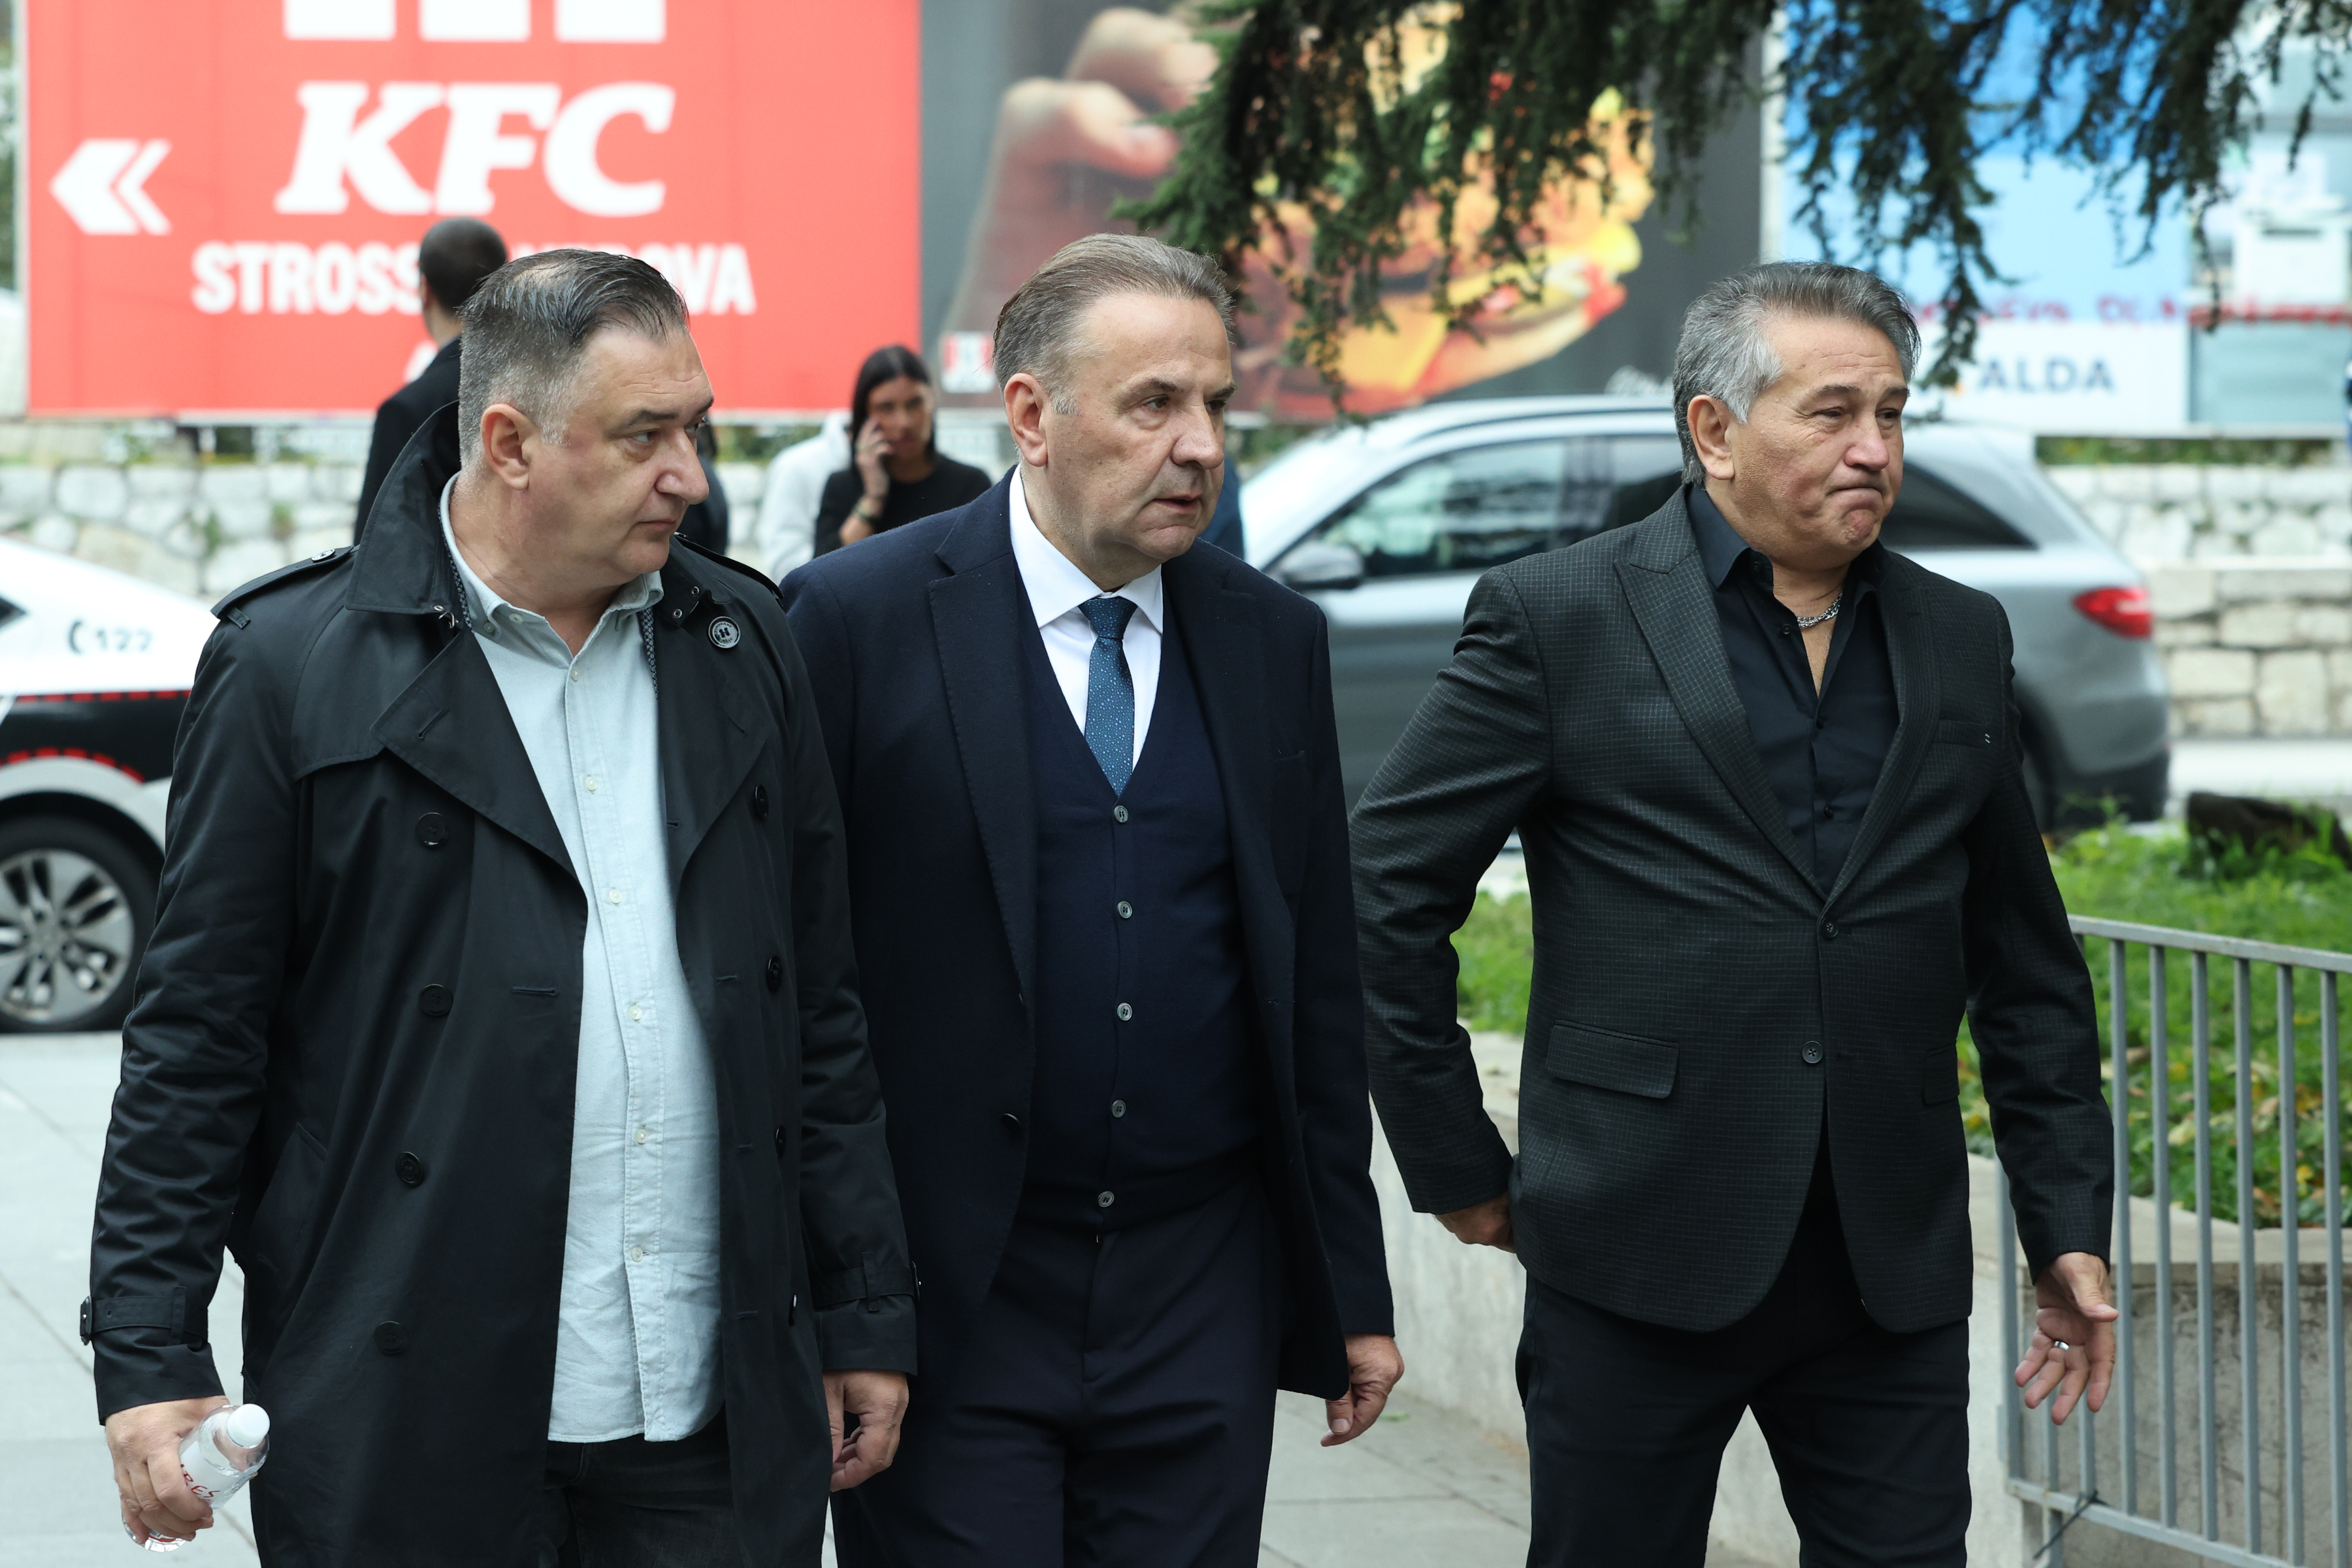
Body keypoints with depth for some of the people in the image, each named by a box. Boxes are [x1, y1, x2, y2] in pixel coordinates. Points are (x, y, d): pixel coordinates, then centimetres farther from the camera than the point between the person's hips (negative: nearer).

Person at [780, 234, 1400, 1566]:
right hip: (947, 1297, -4)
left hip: (1203, 1302, 4)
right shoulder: (858, 619, -6)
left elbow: (1320, 987, 12)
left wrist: (1354, 1291, 12)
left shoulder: (1274, 641, 8)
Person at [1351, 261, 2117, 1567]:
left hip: (1894, 1267, 4)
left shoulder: (1959, 639, 11)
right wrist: (1456, 1168, -2)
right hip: (1640, 1254, -3)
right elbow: (1386, 889, -2)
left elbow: (2026, 959, 16)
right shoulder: (1558, 617, -3)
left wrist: (2069, 1223, 12)